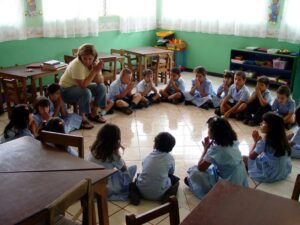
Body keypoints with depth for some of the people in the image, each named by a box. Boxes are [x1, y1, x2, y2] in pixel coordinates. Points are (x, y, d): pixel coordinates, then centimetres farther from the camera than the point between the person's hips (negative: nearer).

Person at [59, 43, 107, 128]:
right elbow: (83, 85, -34)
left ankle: (94, 113, 7)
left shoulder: (95, 63, -10)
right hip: (66, 89, -7)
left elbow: (100, 82, -12)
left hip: (81, 87, 7)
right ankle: (82, 118, -13)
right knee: (86, 93, -34)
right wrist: (94, 71, -33)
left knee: (102, 87, -9)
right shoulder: (77, 65, -29)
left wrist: (97, 72, -31)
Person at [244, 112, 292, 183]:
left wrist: (256, 141, -3)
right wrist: (259, 141, 0)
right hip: (284, 172, 7)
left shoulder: (264, 141, -24)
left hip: (269, 175, -7)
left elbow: (251, 156, -12)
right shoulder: (282, 138, -4)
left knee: (244, 158, 7)